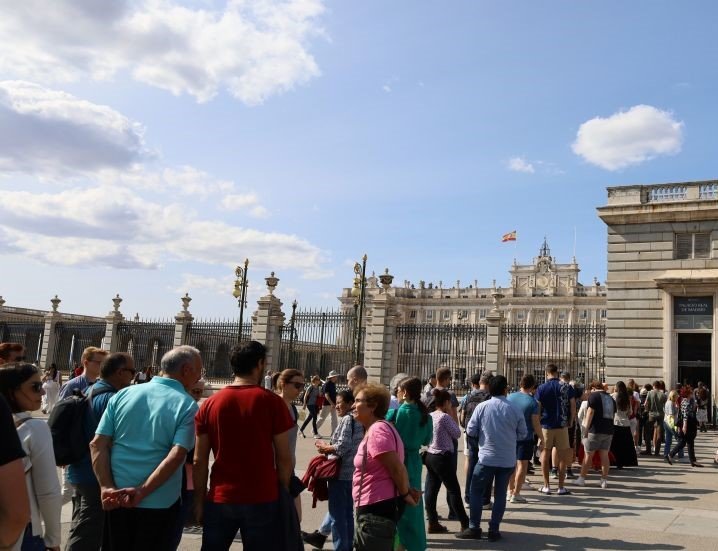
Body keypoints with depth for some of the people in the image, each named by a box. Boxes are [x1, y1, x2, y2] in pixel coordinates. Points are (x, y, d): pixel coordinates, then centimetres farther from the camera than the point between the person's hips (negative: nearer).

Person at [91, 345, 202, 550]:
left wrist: (107, 487, -8)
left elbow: (97, 444, -2)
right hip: (159, 504, -4)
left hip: (116, 501, 4)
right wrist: (141, 492, -18)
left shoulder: (122, 395, 5)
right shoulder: (187, 406, -8)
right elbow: (176, 456, -19)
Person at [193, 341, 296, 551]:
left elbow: (199, 461, 1)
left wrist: (199, 501, 8)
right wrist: (284, 493, 7)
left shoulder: (210, 404, 1)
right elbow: (284, 458, -6)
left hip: (220, 498, 3)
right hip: (262, 499, -2)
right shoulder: (272, 402, -6)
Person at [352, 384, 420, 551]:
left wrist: (405, 494, -9)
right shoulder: (376, 429, 15)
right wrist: (408, 490, 11)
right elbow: (396, 468, 20)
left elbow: (397, 468, -23)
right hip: (377, 509, 11)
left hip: (376, 511, -11)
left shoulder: (377, 430, -20)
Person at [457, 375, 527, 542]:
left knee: (476, 492, 12)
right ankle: (494, 530, 13)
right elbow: (522, 435, 4)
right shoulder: (515, 410, -6)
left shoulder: (482, 407, -7)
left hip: (486, 458, -1)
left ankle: (474, 528, 11)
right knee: (500, 494, 11)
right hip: (508, 460, 1)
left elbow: (470, 431, -4)